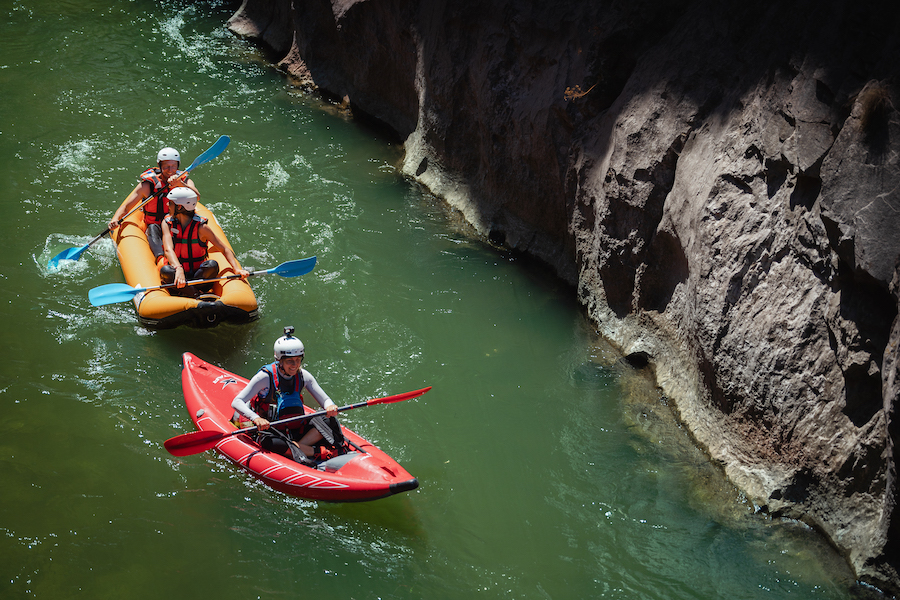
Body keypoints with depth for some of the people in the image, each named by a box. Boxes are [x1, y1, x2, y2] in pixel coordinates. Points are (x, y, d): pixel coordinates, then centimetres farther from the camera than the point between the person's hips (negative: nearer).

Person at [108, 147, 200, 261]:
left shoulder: (185, 181, 2)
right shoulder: (148, 185, -4)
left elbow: (196, 196, -20)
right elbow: (126, 207, -6)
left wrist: (180, 184, -37)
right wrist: (115, 219, -26)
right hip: (156, 231, -2)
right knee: (153, 228, -34)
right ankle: (161, 259, -58)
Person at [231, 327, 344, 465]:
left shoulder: (303, 376, -2)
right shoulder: (266, 377, -15)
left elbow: (325, 400, 2)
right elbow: (236, 403, -19)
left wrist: (330, 407, -24)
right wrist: (256, 418, -38)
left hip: (295, 430, 5)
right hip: (268, 429, -5)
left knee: (328, 421, -16)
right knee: (268, 442, -39)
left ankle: (298, 447, -29)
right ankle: (321, 453, -34)